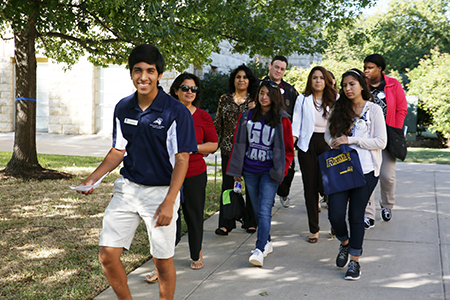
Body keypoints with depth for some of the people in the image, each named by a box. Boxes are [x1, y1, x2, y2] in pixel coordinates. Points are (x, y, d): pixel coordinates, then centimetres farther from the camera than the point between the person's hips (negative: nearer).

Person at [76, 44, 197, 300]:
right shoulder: (123, 108, 4)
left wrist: (169, 202, -21)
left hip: (162, 191, -4)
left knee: (163, 261, 5)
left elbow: (182, 160, -13)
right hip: (127, 188, 5)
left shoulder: (177, 112, -12)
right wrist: (93, 178, -2)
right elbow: (118, 151, 12)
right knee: (107, 255, 3)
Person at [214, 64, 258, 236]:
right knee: (227, 184, 0)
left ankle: (250, 222, 17)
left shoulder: (255, 101, 6)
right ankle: (225, 223, 7)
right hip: (229, 148, 1)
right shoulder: (225, 99, 10)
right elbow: (218, 123, 14)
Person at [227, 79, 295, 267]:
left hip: (269, 171, -4)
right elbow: (238, 144, 12)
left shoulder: (282, 120, -1)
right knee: (257, 210, 11)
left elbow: (288, 149, 2)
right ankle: (267, 242, 26)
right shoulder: (246, 117, 8)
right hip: (249, 171, 4)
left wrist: (281, 170, -8)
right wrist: (236, 170, 9)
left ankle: (260, 250, -15)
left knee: (264, 210, -13)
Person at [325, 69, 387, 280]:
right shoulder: (338, 109, 9)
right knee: (335, 214, -5)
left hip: (365, 169, -3)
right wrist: (334, 142, -6)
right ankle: (344, 244, 27)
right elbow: (328, 134, 18)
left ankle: (355, 260, 18)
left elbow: (381, 142, -7)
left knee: (356, 215, 3)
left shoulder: (374, 110, -2)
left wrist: (351, 140, -14)